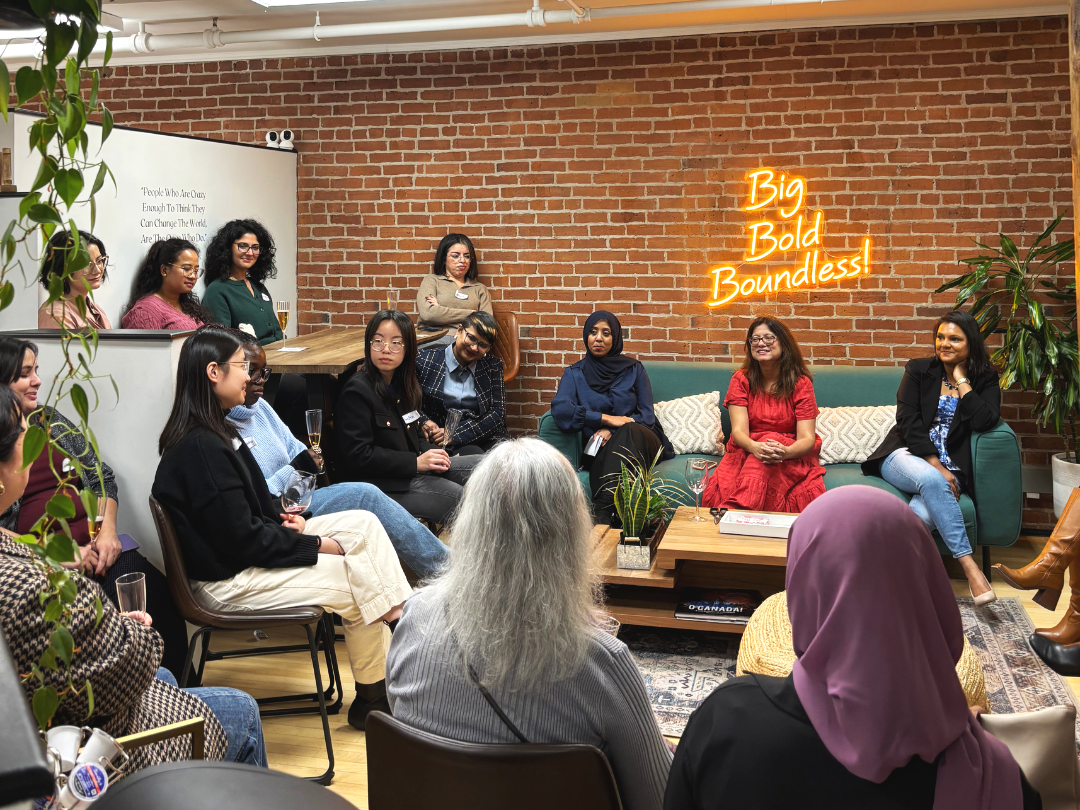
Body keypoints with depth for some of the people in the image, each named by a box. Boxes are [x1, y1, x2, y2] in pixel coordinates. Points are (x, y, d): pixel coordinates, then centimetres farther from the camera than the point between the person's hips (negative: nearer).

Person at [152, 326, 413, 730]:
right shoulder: (200, 448, -24)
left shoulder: (211, 431, 8)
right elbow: (243, 538, -24)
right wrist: (316, 545, -14)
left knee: (364, 524, 0)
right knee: (357, 581, -8)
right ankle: (370, 697, 8)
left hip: (253, 549, 10)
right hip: (228, 581, -10)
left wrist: (281, 520, 1)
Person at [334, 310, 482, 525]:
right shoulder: (356, 391, -13)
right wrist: (416, 462, -19)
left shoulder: (404, 385, 14)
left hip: (416, 469, 9)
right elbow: (356, 457, -19)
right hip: (378, 481, -9)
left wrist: (430, 454, -2)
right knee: (461, 499, -22)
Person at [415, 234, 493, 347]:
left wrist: (442, 311, -1)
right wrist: (471, 314, 3)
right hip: (434, 341, -1)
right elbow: (427, 313, -4)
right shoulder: (431, 281, 18)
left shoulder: (479, 289, 26)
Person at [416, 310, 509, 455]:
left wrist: (456, 435, -11)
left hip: (487, 440, 3)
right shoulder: (425, 361, 5)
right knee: (474, 455, -35)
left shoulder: (493, 366, 11)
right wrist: (422, 422, -12)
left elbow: (498, 413, 2)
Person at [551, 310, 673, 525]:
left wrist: (611, 432, -13)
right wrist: (606, 418, -16)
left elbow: (647, 416, 5)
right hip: (599, 449, 0)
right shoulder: (575, 373, 12)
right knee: (602, 459, -39)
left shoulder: (633, 369, 14)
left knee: (627, 432, -38)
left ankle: (601, 511, -56)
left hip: (639, 442, 0)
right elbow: (559, 409, -8)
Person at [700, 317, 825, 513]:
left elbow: (807, 438, -10)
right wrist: (755, 447, -36)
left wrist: (785, 452, -36)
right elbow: (739, 431, -10)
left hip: (791, 455, 0)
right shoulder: (741, 379, 2)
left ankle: (736, 508, -49)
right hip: (747, 452, 1)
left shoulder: (801, 383, -1)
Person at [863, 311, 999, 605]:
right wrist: (935, 466, -13)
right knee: (932, 481, -38)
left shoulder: (985, 380, 10)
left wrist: (962, 381, -5)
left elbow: (984, 421, -10)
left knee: (924, 514, -35)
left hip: (948, 468, 1)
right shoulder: (919, 370, 8)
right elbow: (908, 421, -3)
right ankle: (969, 567, -38)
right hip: (907, 456, -1)